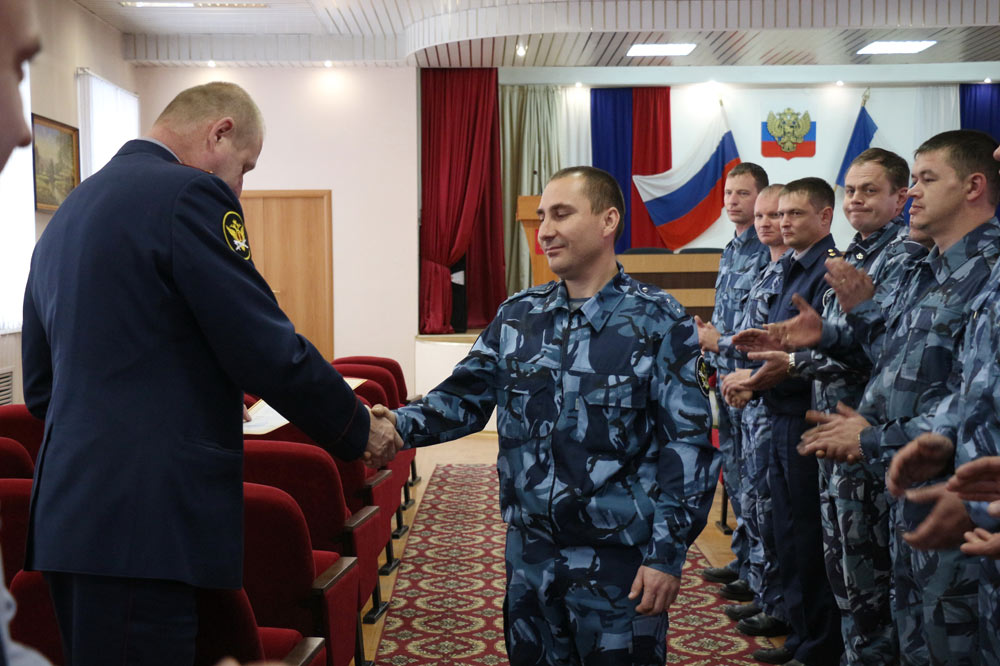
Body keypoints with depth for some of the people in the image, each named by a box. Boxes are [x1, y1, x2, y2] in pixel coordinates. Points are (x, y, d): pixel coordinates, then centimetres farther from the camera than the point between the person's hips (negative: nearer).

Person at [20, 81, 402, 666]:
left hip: (70, 514, 10)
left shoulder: (67, 213, 17)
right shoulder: (189, 194, -10)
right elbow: (269, 353, -14)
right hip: (139, 527, -9)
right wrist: (361, 429, 0)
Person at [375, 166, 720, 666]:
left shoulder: (659, 322, -9)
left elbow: (688, 443, -11)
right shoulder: (517, 316, 5)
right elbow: (464, 398, 5)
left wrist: (667, 552, -14)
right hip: (529, 553, 5)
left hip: (619, 558, -4)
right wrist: (399, 425, -14)